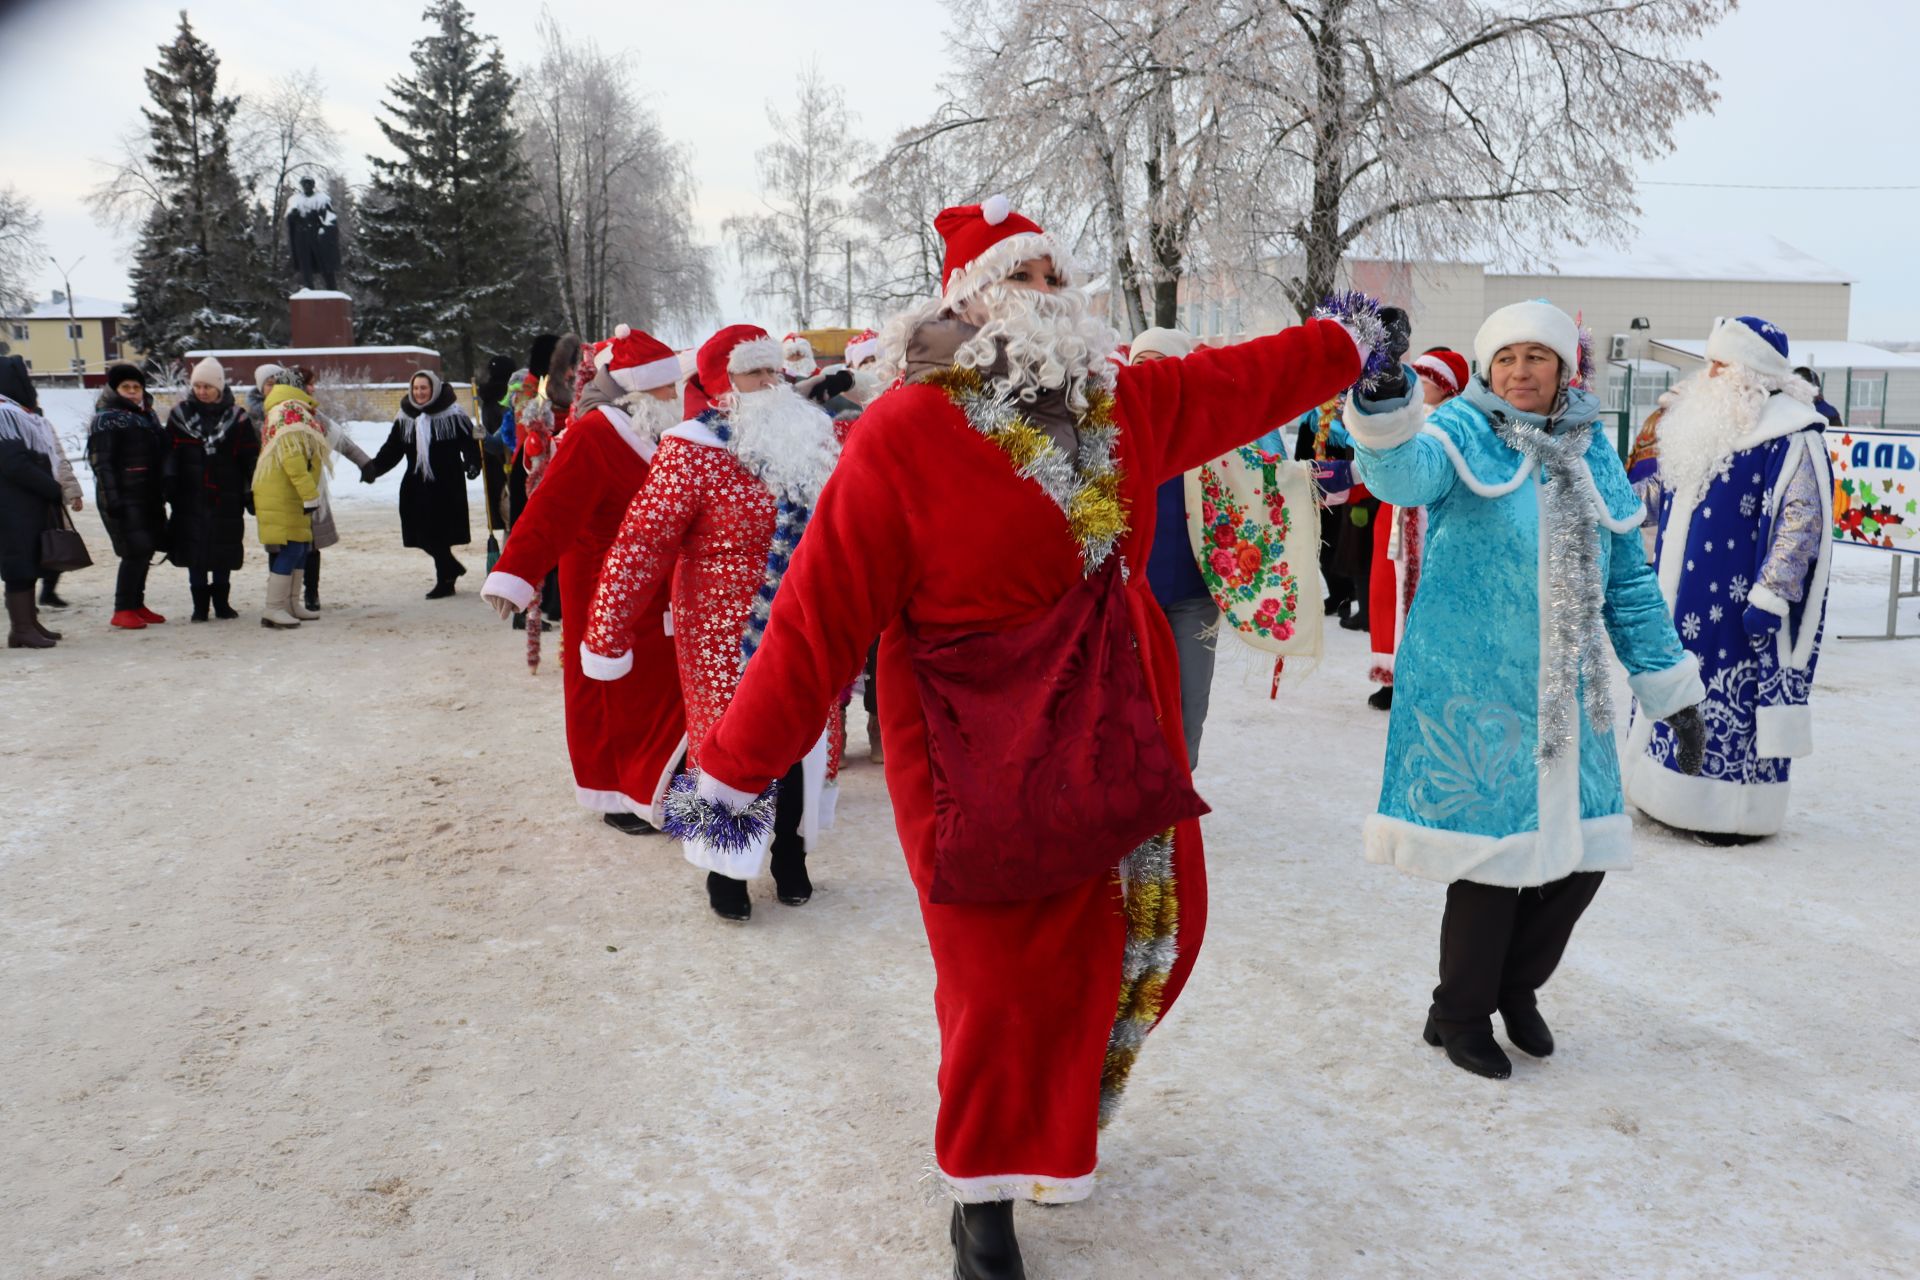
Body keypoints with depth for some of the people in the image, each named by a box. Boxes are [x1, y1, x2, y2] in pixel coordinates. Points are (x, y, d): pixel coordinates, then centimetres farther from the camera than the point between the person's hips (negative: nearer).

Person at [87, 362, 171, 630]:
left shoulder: (148, 416, 17)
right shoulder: (107, 419, -5)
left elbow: (160, 455, 22)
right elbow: (101, 462, -12)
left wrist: (163, 492, 17)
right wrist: (112, 498, -20)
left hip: (149, 497, 8)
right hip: (124, 497, -7)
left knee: (146, 549, 9)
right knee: (136, 551, -13)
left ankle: (137, 604, 20)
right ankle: (123, 610, -5)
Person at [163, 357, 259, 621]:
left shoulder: (235, 417, 3)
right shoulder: (180, 414, 5)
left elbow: (250, 459, 3)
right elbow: (170, 455, 4)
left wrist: (250, 493, 0)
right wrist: (169, 491, -3)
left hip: (226, 499, 0)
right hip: (191, 499, 0)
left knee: (225, 552, 7)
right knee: (194, 551, 2)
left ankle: (222, 602, 20)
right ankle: (200, 604, 11)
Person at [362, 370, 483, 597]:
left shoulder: (453, 415, -3)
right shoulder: (405, 418, 10)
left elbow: (470, 442, -4)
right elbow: (391, 450, 9)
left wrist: (472, 464, -22)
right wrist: (374, 467, -5)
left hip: (447, 487, -5)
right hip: (417, 488, 5)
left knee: (438, 536, -4)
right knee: (425, 537, 5)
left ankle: (444, 580, 11)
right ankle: (452, 568, 27)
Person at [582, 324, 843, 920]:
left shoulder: (813, 441, 6)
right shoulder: (694, 452, -12)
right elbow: (641, 542, -16)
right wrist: (606, 633, -19)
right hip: (727, 640, -5)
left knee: (804, 742, 12)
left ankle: (790, 856, 33)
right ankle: (726, 870, 24)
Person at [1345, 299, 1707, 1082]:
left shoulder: (1592, 451, 11)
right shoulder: (1463, 432, -5)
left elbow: (1627, 579, 16)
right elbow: (1404, 471, -30)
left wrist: (1670, 685, 15)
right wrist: (1384, 408, -52)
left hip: (1566, 693, 6)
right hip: (1471, 688, -6)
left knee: (1581, 851, 10)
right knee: (1493, 850, -1)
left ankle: (1516, 988, 35)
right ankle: (1459, 1015, 22)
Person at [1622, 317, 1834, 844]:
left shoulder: (1790, 435, -14)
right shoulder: (1701, 419, 13)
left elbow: (1801, 521, -19)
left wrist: (1769, 596, -22)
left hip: (1734, 605, -9)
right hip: (1681, 602, 9)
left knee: (1733, 699, -2)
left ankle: (1738, 811, 9)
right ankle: (1675, 796, 25)